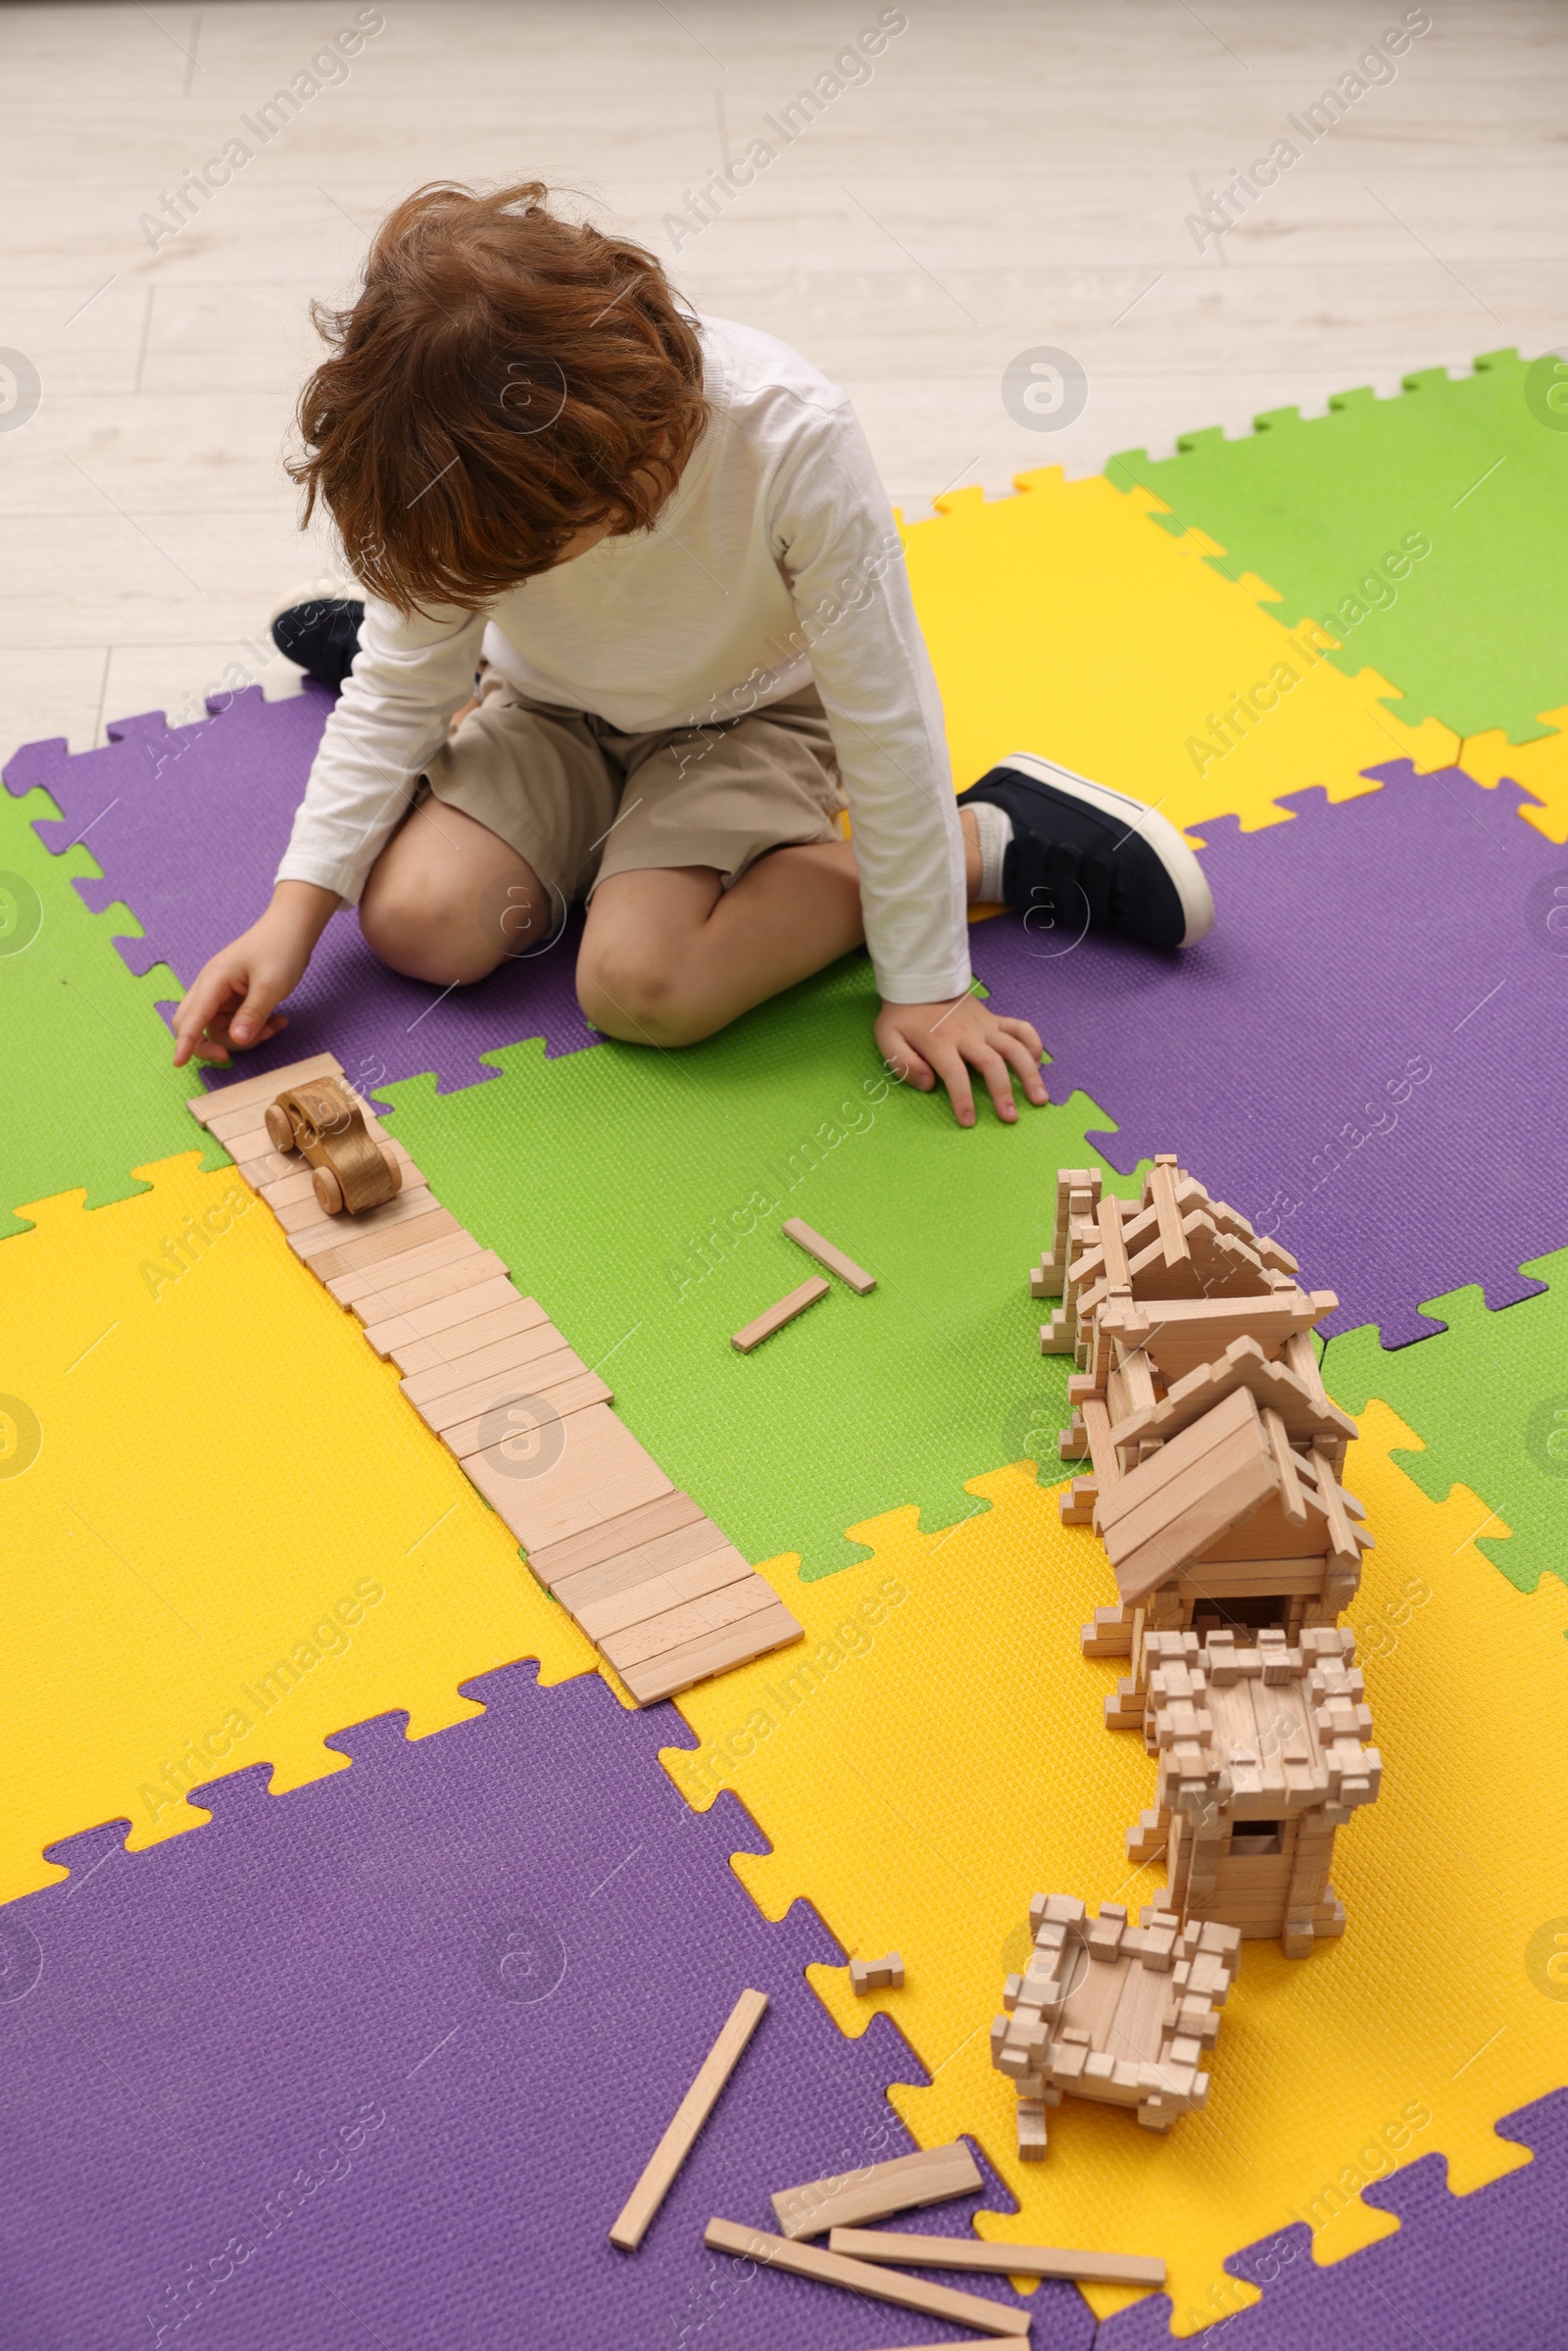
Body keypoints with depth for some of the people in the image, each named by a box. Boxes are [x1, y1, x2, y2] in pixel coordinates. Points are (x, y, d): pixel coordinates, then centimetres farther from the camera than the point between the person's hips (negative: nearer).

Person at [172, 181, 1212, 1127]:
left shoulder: (792, 440, -37)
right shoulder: (466, 469, -26)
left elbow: (882, 717, -27)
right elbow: (399, 694, -11)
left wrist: (926, 988, -21)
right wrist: (294, 914, -20)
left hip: (746, 717, -3)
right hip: (551, 709, 4)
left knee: (640, 985, -26)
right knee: (416, 919, -19)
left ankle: (991, 840, -7)